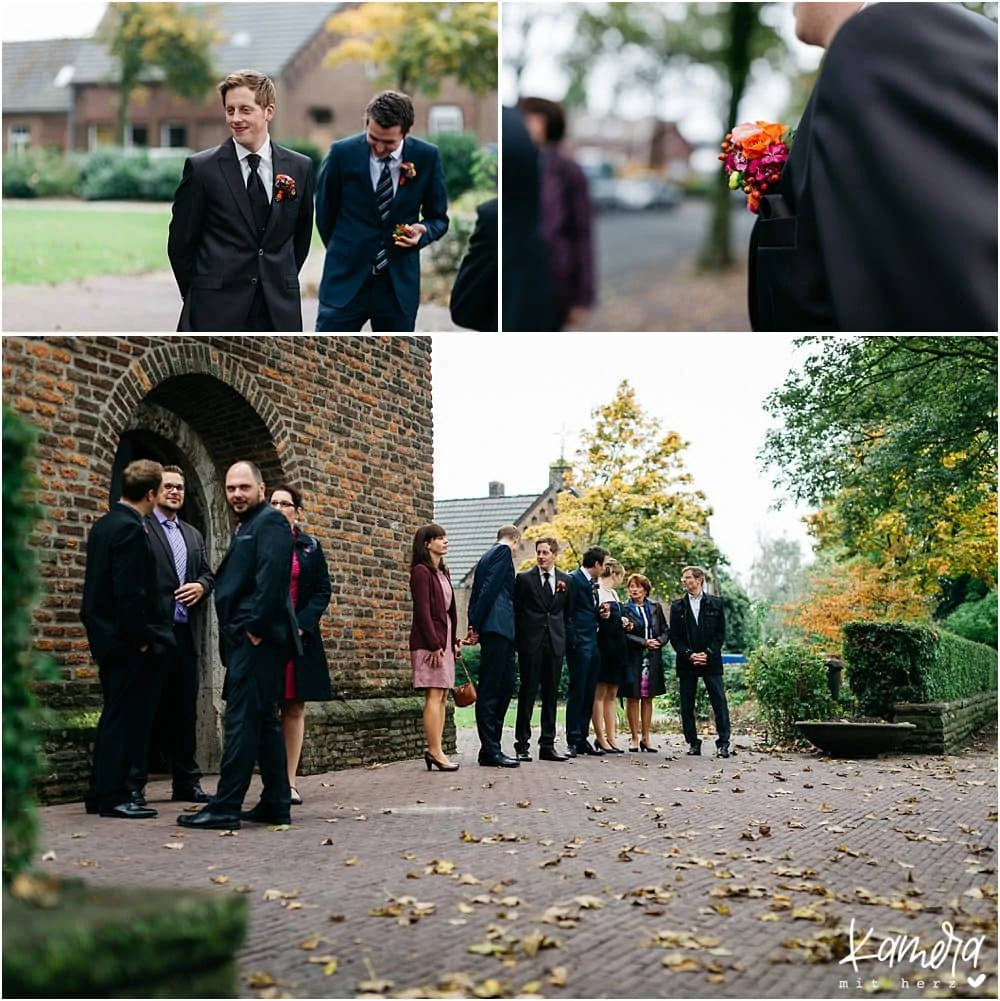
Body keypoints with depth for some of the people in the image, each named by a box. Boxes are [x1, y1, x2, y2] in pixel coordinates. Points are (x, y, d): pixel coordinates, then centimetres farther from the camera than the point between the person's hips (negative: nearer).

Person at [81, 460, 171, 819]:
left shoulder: (103, 524, 12)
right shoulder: (130, 529, -18)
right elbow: (130, 592, -22)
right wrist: (140, 638, -16)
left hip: (108, 637, 10)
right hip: (128, 641, -10)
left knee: (116, 715, 15)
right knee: (125, 717, -3)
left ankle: (101, 793, 20)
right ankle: (113, 796, 1)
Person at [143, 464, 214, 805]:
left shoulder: (193, 535, 22)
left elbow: (208, 574, 19)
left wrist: (200, 586, -4)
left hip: (186, 632, 7)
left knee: (185, 710, 9)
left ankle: (187, 782, 14)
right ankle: (133, 784, 2)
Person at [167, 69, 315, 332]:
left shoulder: (299, 167, 6)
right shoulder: (202, 168, -2)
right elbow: (181, 243, 3)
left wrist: (282, 284, 13)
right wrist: (198, 296, 5)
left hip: (279, 312, 3)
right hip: (216, 312, -3)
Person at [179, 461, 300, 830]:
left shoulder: (269, 522, -7)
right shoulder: (246, 527, 23)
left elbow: (271, 577, -19)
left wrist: (255, 627, -20)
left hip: (256, 639, -11)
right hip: (246, 638, 11)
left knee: (242, 721, -10)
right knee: (264, 720, 11)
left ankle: (225, 808, -11)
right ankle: (276, 804, 16)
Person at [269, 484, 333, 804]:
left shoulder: (311, 547, 10)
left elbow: (323, 590, 5)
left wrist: (302, 624, -8)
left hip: (299, 636, 2)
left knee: (295, 708, 3)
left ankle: (290, 782, 6)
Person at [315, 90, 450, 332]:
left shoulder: (427, 157, -4)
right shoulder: (342, 153, -6)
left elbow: (438, 217, 7)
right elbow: (325, 212, 8)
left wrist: (422, 232, -14)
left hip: (399, 282, 1)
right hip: (347, 279, -1)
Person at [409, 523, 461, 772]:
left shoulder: (443, 572, 18)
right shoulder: (421, 571, -8)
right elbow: (423, 611, -15)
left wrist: (454, 640, 13)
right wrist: (434, 645, -18)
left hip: (444, 639, 9)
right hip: (429, 641, -9)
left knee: (442, 696, 5)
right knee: (434, 695, -10)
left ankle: (435, 750, 6)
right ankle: (435, 751, -10)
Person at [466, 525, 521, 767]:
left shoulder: (487, 555, 24)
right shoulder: (504, 552, -3)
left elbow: (477, 592, 19)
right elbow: (489, 588, -13)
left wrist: (473, 625, 12)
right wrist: (476, 626, -13)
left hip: (497, 629, 9)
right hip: (497, 627, -9)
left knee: (505, 687, 10)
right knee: (490, 690, -9)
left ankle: (491, 748, 12)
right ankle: (490, 751, -10)